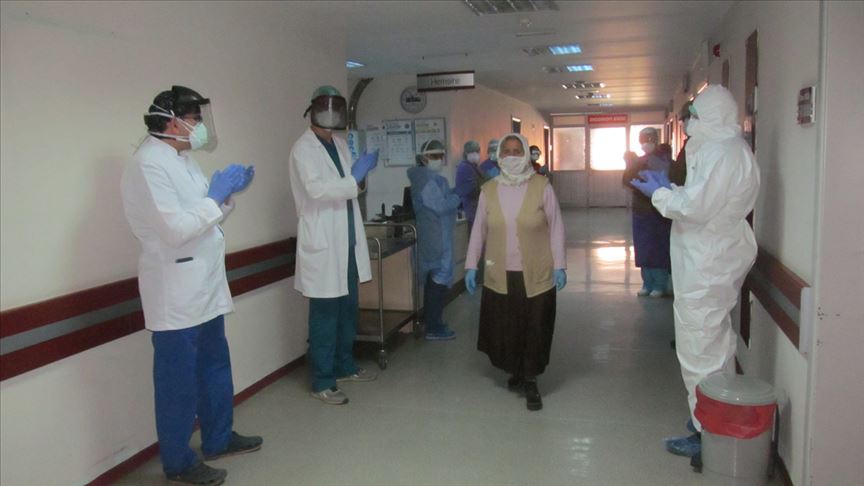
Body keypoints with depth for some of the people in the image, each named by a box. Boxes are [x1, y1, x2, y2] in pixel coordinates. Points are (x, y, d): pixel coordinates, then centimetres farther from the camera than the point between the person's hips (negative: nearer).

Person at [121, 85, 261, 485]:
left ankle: (218, 438, 37)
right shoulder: (148, 164, -17)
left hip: (203, 287, 9)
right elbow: (177, 229, -25)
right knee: (179, 380, 5)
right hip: (175, 293, -9)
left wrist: (228, 193, 1)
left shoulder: (181, 158, 12)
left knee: (215, 366, 20)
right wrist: (216, 195, -16)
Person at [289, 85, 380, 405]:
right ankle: (322, 382, 11)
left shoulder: (340, 144, 13)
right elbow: (317, 189, -25)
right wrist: (355, 177, -24)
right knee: (325, 314, -1)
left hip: (347, 241, 8)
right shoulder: (304, 148, -11)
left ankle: (344, 367, 33)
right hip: (323, 244, -8)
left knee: (348, 310, 17)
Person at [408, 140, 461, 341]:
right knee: (440, 277, -8)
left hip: (434, 233, 11)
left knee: (433, 276, 15)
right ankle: (434, 328, -4)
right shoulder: (427, 179, -17)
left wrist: (451, 197, 4)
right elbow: (441, 206, -22)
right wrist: (457, 198, -6)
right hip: (436, 235, -11)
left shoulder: (428, 177, 16)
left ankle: (431, 321, 25)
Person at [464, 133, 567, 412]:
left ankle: (531, 383, 22)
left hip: (536, 275, -2)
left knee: (534, 329, 5)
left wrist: (559, 265, -5)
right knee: (504, 329, 9)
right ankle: (516, 372, 33)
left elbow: (556, 228, -2)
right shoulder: (489, 190, 2)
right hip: (500, 275, 2)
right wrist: (471, 265, 4)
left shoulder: (542, 186, -6)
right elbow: (479, 230, 7)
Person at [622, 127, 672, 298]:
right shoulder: (637, 161, 11)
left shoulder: (666, 161, -2)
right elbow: (626, 181, 2)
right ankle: (647, 283, 15)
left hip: (659, 211, -4)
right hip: (640, 211, 4)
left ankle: (660, 285, 7)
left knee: (659, 249, -1)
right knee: (643, 249, 6)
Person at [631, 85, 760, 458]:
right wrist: (669, 189, 9)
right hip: (716, 261, 11)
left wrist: (660, 194, -10)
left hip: (707, 267, -11)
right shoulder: (730, 149, 14)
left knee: (699, 348, -3)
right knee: (715, 342, 21)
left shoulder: (723, 154, -20)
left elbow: (695, 209, -24)